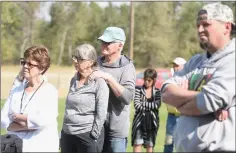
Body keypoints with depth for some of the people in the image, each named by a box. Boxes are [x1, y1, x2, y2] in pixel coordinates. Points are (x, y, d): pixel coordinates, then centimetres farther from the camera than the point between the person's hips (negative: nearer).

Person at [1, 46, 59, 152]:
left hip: (42, 148, -4)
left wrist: (16, 117, -11)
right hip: (14, 147, 4)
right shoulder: (16, 89, 6)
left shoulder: (49, 91, -9)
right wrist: (28, 125, -18)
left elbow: (43, 120, -25)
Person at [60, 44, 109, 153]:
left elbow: (101, 114, -13)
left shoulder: (99, 82, -9)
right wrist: (63, 134, 16)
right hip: (67, 134, 7)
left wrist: (93, 137, -15)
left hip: (87, 136, -6)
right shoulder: (74, 80, 11)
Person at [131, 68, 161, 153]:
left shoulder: (157, 92, 7)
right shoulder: (138, 89, 0)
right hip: (140, 121, -2)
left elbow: (157, 105, -10)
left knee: (150, 145, 8)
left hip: (152, 122, 2)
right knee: (137, 144, -9)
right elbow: (137, 105, -10)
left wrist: (143, 103, -12)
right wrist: (150, 107, -11)